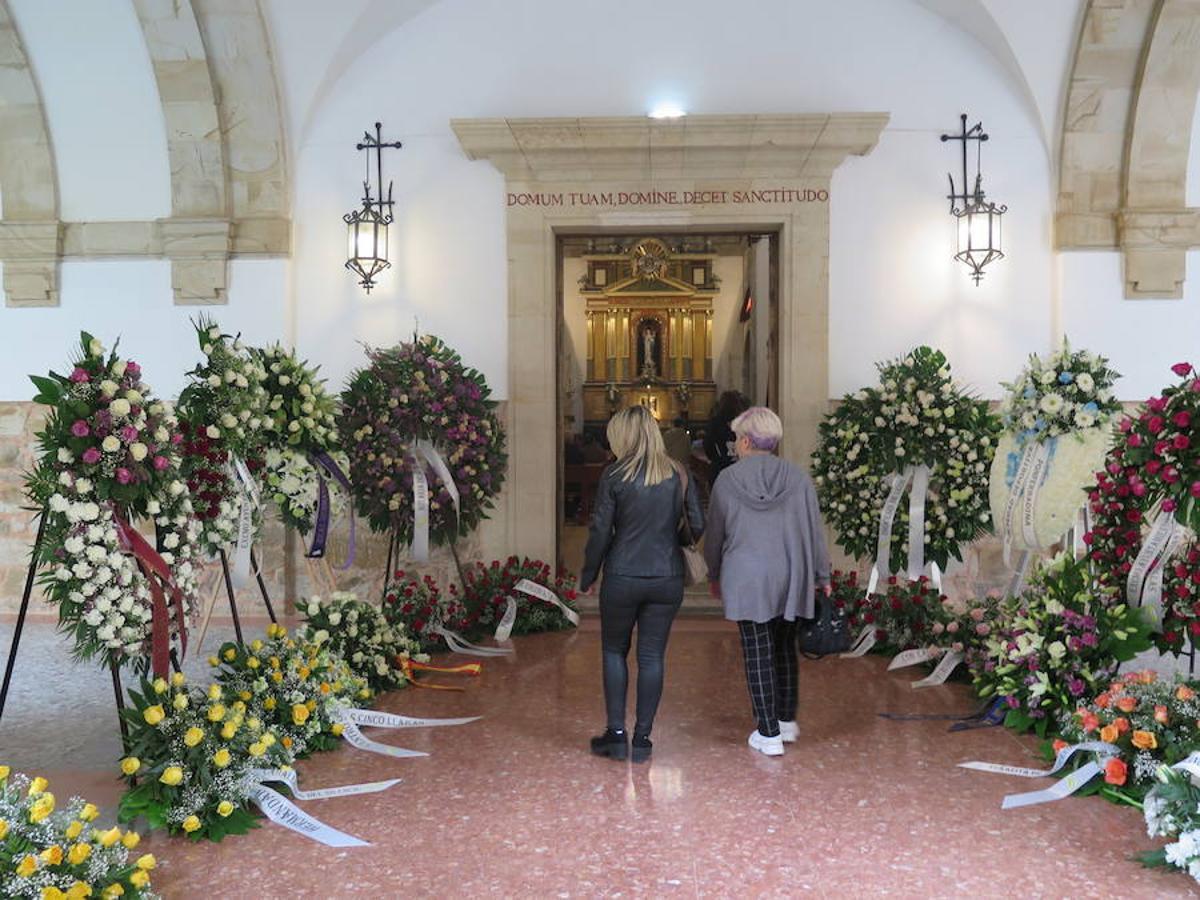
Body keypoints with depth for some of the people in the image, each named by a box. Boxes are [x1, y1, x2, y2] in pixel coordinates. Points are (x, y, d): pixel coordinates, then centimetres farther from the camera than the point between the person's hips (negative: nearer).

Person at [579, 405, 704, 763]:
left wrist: (588, 576, 5)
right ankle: (642, 739, 14)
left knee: (614, 651, 14)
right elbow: (699, 527, 1)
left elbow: (600, 531, -6)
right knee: (652, 657, 9)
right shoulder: (680, 475, 2)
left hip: (622, 578, -2)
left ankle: (616, 734, 12)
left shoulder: (614, 475, -8)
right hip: (667, 579, 3)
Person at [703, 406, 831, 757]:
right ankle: (787, 721, 29)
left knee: (757, 654, 4)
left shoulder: (727, 480, -5)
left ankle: (769, 734, 7)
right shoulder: (798, 477, -2)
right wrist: (822, 576, 14)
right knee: (784, 648, 18)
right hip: (790, 578, 3)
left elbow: (715, 533, 4)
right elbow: (815, 531, 3)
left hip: (745, 580, -3)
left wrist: (714, 574, 19)